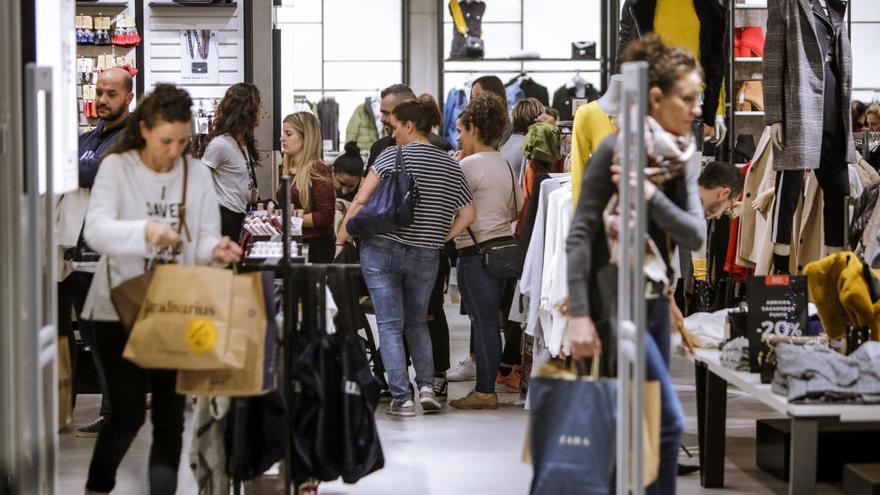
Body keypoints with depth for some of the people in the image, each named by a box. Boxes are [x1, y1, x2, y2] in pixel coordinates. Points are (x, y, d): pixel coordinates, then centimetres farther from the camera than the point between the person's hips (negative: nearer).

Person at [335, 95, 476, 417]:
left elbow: (360, 201, -9)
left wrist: (340, 242, -4)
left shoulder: (392, 155, -5)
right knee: (417, 323, 21)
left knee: (390, 326, 2)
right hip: (425, 257, 4)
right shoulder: (451, 166, 7)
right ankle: (427, 387, 8)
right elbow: (468, 214, 5)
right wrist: (440, 239, 9)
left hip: (381, 249, -3)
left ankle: (402, 398, -2)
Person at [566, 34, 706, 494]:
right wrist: (578, 315, -22)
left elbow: (695, 235, -5)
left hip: (655, 302, 7)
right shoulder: (614, 150, -15)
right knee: (667, 422, -8)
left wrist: (649, 194, -21)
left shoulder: (681, 158, 5)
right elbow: (580, 235, -16)